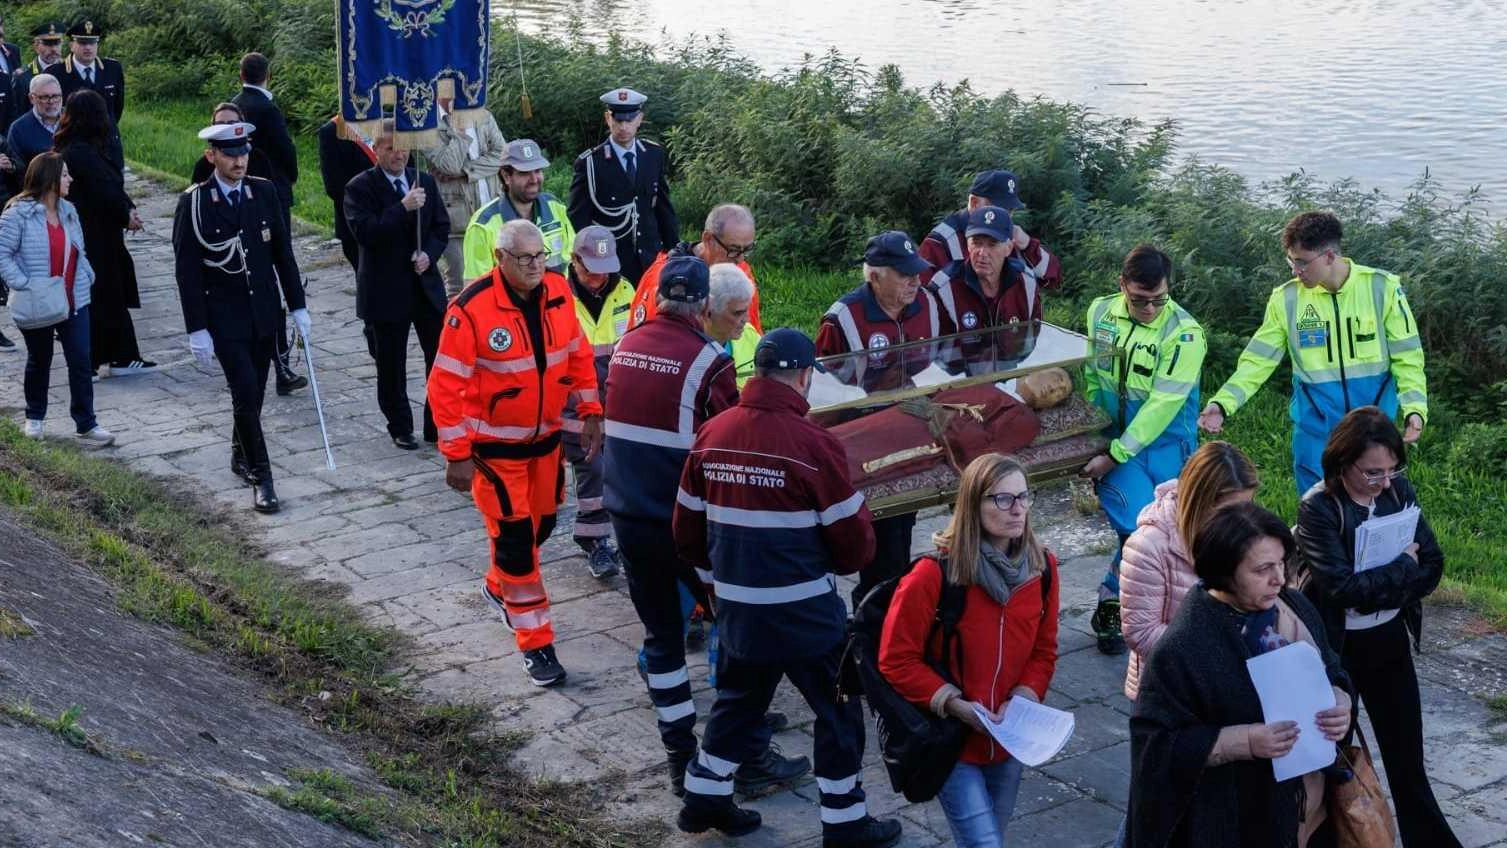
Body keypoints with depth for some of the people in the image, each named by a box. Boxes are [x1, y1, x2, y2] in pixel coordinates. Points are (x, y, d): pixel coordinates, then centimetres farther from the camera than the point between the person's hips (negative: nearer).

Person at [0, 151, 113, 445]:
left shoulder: (68, 211, 7)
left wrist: (86, 277, 2)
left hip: (74, 300, 5)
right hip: (37, 306, -5)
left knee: (80, 361, -2)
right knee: (39, 362, 13)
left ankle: (86, 426, 2)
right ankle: (34, 417, 33)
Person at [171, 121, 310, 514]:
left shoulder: (264, 192, 2)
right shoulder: (194, 202, -10)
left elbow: (282, 253, 8)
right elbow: (187, 270, -9)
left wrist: (298, 306, 6)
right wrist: (197, 329, -12)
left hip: (264, 312, 4)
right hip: (224, 318, -4)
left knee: (254, 392, 13)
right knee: (245, 392, -10)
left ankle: (241, 456, 34)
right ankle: (260, 477, -3)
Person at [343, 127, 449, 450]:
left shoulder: (424, 181, 8)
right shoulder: (360, 187, -8)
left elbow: (442, 227, 11)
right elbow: (364, 232, -21)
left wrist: (429, 254, -8)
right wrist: (404, 207, -27)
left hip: (427, 284, 4)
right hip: (386, 289, -4)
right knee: (391, 366, 7)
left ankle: (438, 425, 16)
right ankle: (400, 428, 21)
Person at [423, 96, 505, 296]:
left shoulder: (483, 117, 10)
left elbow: (501, 154, -2)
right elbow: (449, 165, -17)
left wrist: (466, 170, -11)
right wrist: (459, 130, -15)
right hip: (456, 217, -4)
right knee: (458, 287, -2)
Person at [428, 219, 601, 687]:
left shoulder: (558, 290, -6)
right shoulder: (471, 309, -23)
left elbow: (577, 353, 9)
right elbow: (446, 385, -19)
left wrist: (590, 412, 7)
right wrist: (456, 454, -18)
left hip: (545, 437, 6)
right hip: (494, 445, -6)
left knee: (541, 523, 19)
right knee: (514, 538, -4)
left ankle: (498, 587, 48)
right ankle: (536, 644, 8)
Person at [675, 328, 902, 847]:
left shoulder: (712, 435, -2)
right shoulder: (813, 443, -18)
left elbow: (687, 530, 6)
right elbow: (853, 539, -13)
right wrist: (847, 560, 9)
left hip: (736, 607, 5)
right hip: (805, 611, -5)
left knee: (739, 701, 25)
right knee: (838, 711, 12)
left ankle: (705, 799, 34)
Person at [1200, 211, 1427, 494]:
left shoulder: (1381, 288, -7)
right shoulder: (1286, 299, -4)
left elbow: (1407, 357, -3)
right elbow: (1258, 361, -2)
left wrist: (1415, 409, -15)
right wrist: (1222, 404, -15)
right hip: (1315, 432, 1)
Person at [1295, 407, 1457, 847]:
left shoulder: (1399, 491, -5)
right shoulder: (1317, 509, -20)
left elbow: (1432, 566, -4)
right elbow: (1341, 585, -26)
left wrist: (1375, 592, -16)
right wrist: (1402, 567, -16)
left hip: (1389, 639, 4)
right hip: (1336, 646, -4)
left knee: (1406, 750, 14)